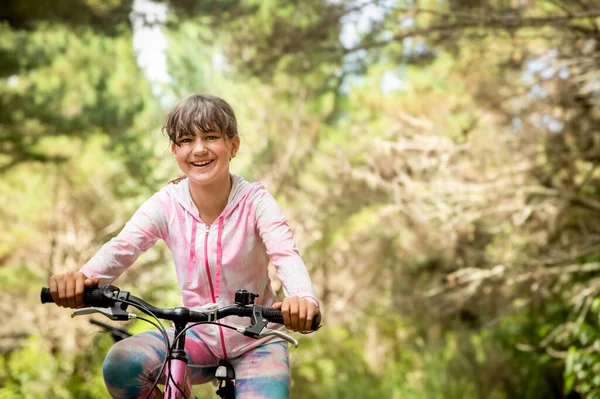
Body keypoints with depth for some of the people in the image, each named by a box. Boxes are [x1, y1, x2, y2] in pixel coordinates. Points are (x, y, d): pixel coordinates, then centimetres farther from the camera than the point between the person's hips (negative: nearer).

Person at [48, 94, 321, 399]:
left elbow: (285, 254, -29)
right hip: (197, 336, 2)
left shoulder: (254, 201, -12)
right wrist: (84, 277, -48)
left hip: (256, 342, -2)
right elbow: (121, 247, -24)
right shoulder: (166, 205, -7)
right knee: (120, 365, -25)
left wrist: (303, 298, -53)